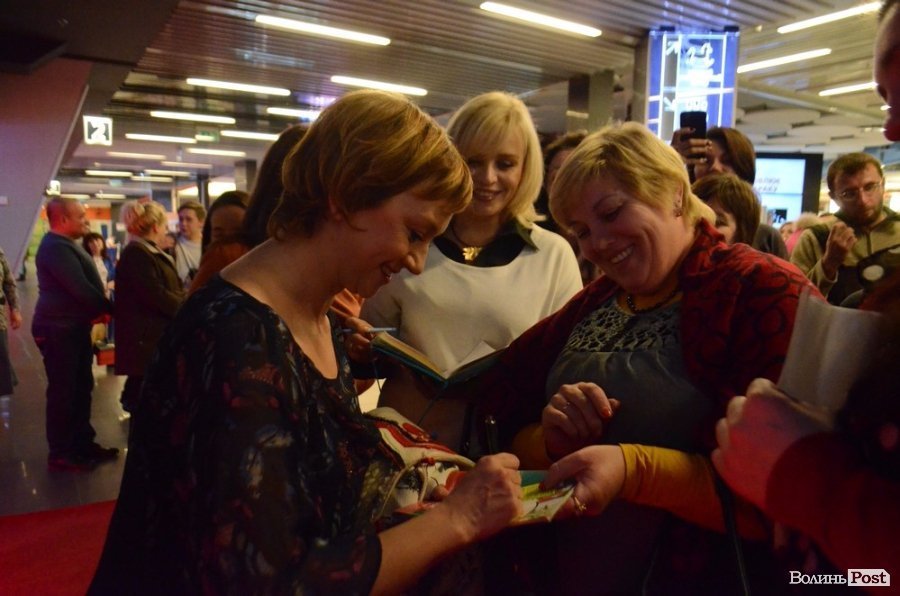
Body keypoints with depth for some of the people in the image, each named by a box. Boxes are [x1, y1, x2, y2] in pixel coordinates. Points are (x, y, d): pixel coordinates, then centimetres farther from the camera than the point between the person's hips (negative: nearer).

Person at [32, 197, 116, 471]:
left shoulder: (65, 244, 15)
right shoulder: (56, 247, -19)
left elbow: (82, 285, 15)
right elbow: (81, 289, -25)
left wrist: (101, 309, 1)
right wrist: (109, 309, -12)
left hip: (73, 326, 10)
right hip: (59, 329, -10)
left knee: (81, 388, 15)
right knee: (63, 392, -1)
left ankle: (83, 443, 25)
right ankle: (60, 454, 10)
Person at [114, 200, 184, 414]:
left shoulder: (151, 252, 18)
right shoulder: (136, 253, -15)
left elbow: (169, 288, 18)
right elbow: (155, 295, -21)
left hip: (156, 335, 10)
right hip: (146, 338, -10)